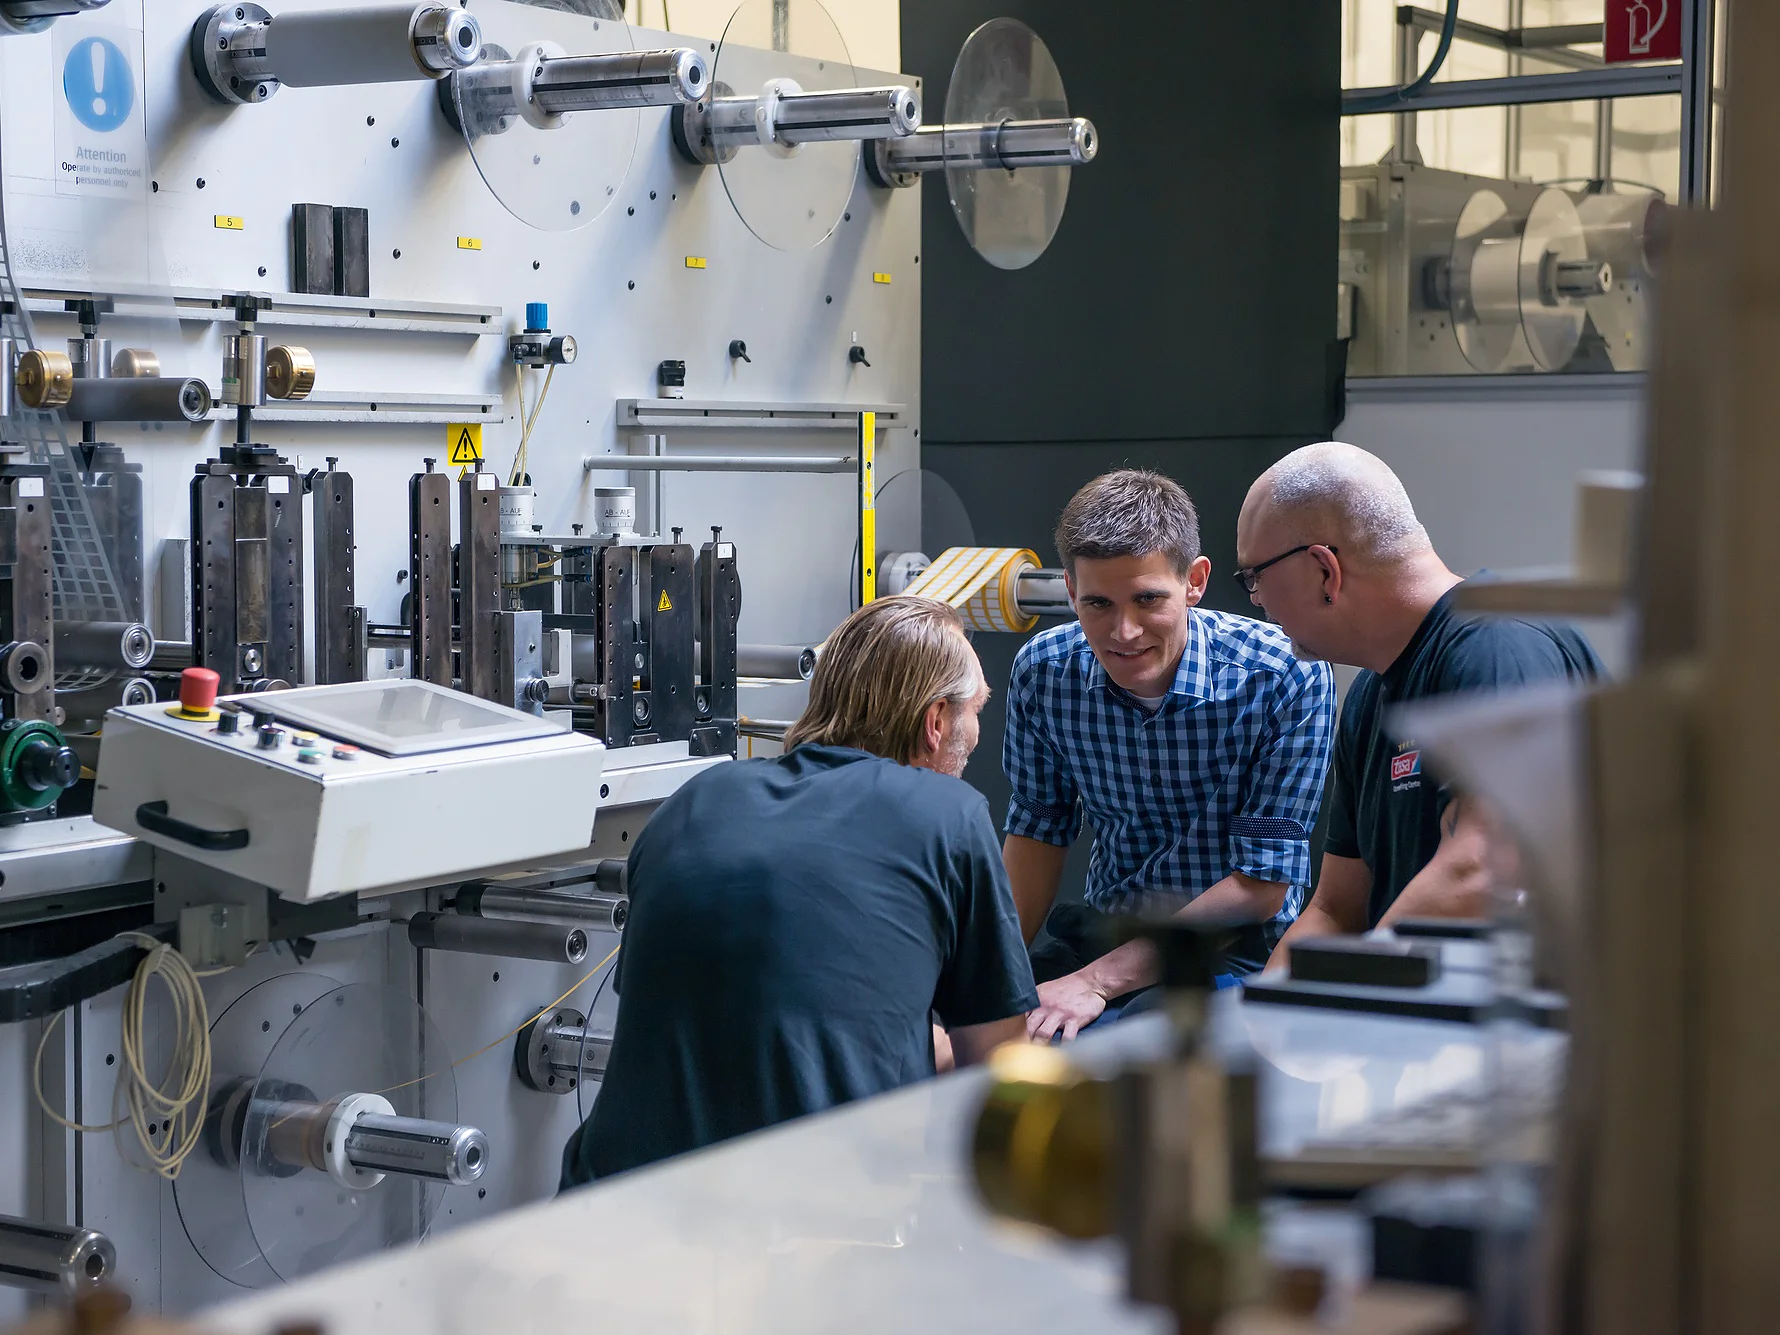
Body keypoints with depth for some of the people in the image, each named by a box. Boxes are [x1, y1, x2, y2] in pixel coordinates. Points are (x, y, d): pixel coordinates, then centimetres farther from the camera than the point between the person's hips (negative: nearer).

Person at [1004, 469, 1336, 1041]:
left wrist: (1098, 980, -21)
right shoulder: (1042, 671, -5)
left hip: (1236, 948, -4)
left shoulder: (1289, 678, -19)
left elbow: (1260, 886, -16)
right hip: (1101, 930, 5)